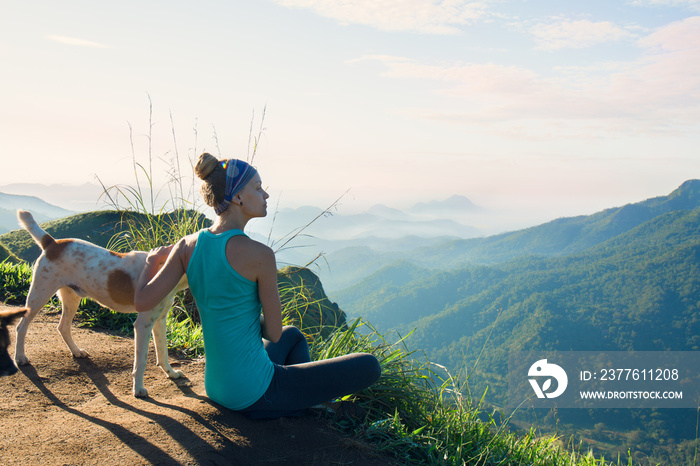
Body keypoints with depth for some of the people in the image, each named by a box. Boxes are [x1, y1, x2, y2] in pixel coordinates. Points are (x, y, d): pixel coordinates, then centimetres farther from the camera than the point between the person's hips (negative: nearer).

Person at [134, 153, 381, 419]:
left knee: (294, 335, 35)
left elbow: (141, 301, -6)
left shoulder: (187, 245, -4)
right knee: (368, 366, 0)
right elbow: (273, 334, -14)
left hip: (216, 387, 8)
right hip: (254, 392, -8)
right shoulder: (259, 255, -24)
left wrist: (153, 260, 13)